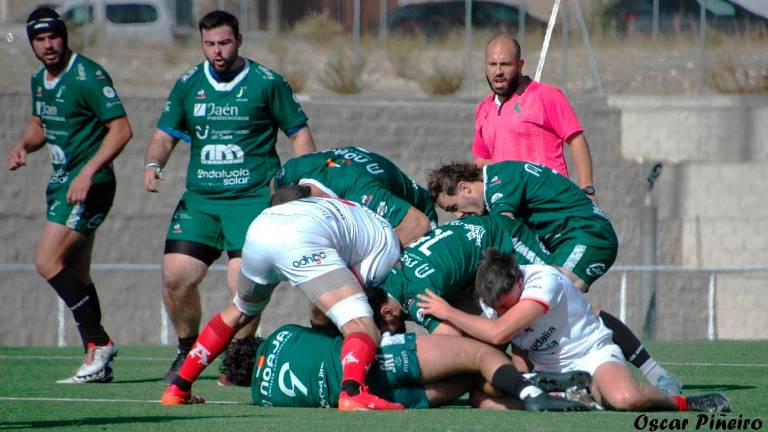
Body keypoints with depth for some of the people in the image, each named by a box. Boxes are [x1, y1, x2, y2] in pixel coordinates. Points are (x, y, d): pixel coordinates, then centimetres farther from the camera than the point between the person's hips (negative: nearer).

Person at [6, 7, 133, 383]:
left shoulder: (88, 76, -15)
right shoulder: (39, 81, 11)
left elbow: (121, 129, -18)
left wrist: (88, 172, -24)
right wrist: (24, 146, 5)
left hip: (89, 185, -9)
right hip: (61, 183, 9)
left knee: (48, 261, -17)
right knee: (76, 276, 8)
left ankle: (99, 342, -10)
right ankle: (97, 363, 10)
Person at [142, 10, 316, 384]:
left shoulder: (266, 83, 0)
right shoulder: (188, 85, 10)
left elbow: (299, 133, 6)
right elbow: (164, 135, 13)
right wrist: (153, 163, -9)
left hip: (254, 198, -4)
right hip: (199, 199, 4)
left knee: (242, 283, -15)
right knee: (176, 275, -9)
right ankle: (188, 349, 14)